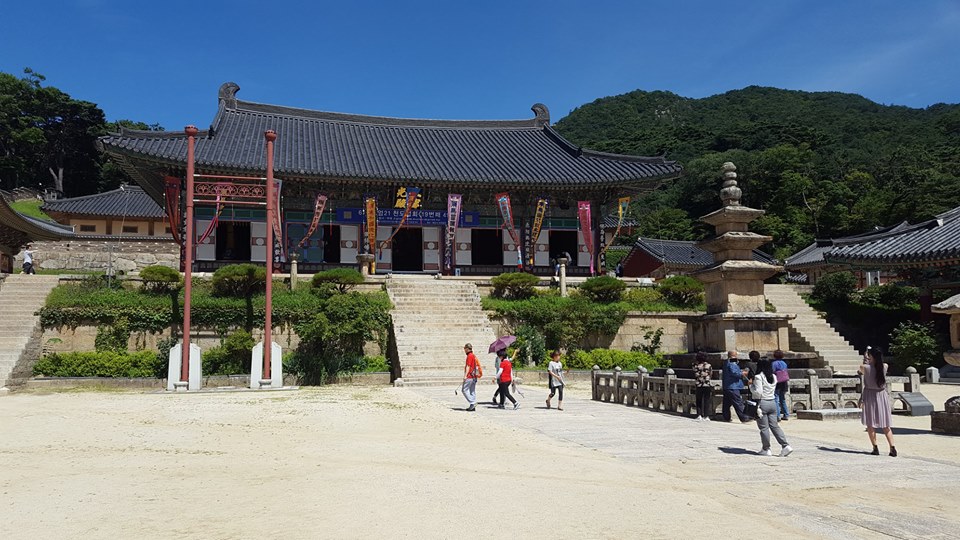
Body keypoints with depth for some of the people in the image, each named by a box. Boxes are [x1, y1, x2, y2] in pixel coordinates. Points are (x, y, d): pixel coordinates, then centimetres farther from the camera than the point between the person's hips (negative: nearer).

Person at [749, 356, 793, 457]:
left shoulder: (758, 377, -13)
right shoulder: (774, 377, 9)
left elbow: (758, 392, -19)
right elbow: (773, 390, 16)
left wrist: (751, 386, -4)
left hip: (762, 403, -6)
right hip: (772, 403, 6)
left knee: (764, 427, 2)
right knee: (774, 425, 10)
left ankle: (766, 449, 9)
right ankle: (785, 446, 1)